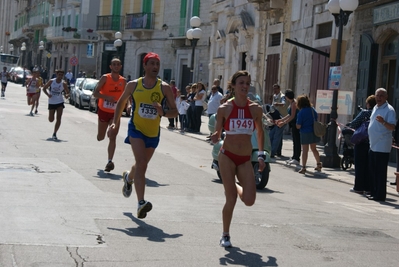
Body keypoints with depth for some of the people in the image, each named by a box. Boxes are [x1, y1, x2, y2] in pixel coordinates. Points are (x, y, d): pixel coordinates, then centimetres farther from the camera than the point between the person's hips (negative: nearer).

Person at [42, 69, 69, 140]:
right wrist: (48, 94, -15)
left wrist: (66, 95, -21)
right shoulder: (51, 81, -5)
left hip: (60, 102, 0)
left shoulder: (63, 84, -5)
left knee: (58, 119, -10)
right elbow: (44, 88, 3)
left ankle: (54, 134, -3)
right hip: (51, 102, 0)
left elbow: (67, 92, 3)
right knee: (51, 120, 3)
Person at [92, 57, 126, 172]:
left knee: (112, 137, -11)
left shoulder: (123, 81, 1)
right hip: (103, 111, -1)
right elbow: (95, 93, -17)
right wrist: (107, 97, -32)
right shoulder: (105, 78, -10)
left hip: (116, 113, 1)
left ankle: (110, 161, -13)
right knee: (100, 138, 12)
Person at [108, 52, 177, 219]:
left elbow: (174, 111, -4)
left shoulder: (164, 88, -5)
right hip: (136, 129, -2)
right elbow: (121, 102, 12)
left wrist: (163, 112, -26)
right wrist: (115, 123, 4)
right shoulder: (134, 85, -3)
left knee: (142, 164, 19)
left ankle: (128, 177, 57)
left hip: (153, 133, 2)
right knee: (141, 162, -22)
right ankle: (141, 203, -28)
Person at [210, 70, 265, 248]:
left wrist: (261, 155, 12)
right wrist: (215, 138, -21)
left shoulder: (256, 109, 0)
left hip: (245, 160, 2)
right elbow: (217, 133, 2)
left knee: (249, 200, -7)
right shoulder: (224, 109, -5)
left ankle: (236, 187, 29)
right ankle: (225, 235, 14)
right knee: (231, 199, -7)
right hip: (227, 156, -2)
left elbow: (260, 132, 14)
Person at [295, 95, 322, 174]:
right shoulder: (313, 110, 3)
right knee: (314, 149, 22)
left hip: (305, 133, -6)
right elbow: (316, 121, 13)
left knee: (305, 150, 1)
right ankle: (319, 164, 28)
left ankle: (303, 167, 1)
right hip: (314, 132, 6)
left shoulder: (301, 112, -15)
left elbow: (298, 126, -16)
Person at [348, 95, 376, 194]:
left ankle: (358, 187, 5)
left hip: (361, 142, -4)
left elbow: (354, 124, -14)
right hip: (373, 144, 5)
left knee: (359, 165, 3)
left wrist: (349, 125, 8)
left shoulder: (364, 113, -13)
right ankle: (368, 187, 15)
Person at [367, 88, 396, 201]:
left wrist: (383, 122, -37)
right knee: (372, 170, 13)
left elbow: (392, 127, -19)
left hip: (382, 147, -9)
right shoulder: (375, 108, 15)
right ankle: (374, 192, 23)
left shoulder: (389, 110, -11)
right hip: (373, 145, 9)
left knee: (380, 172, -5)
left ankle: (380, 195, 1)